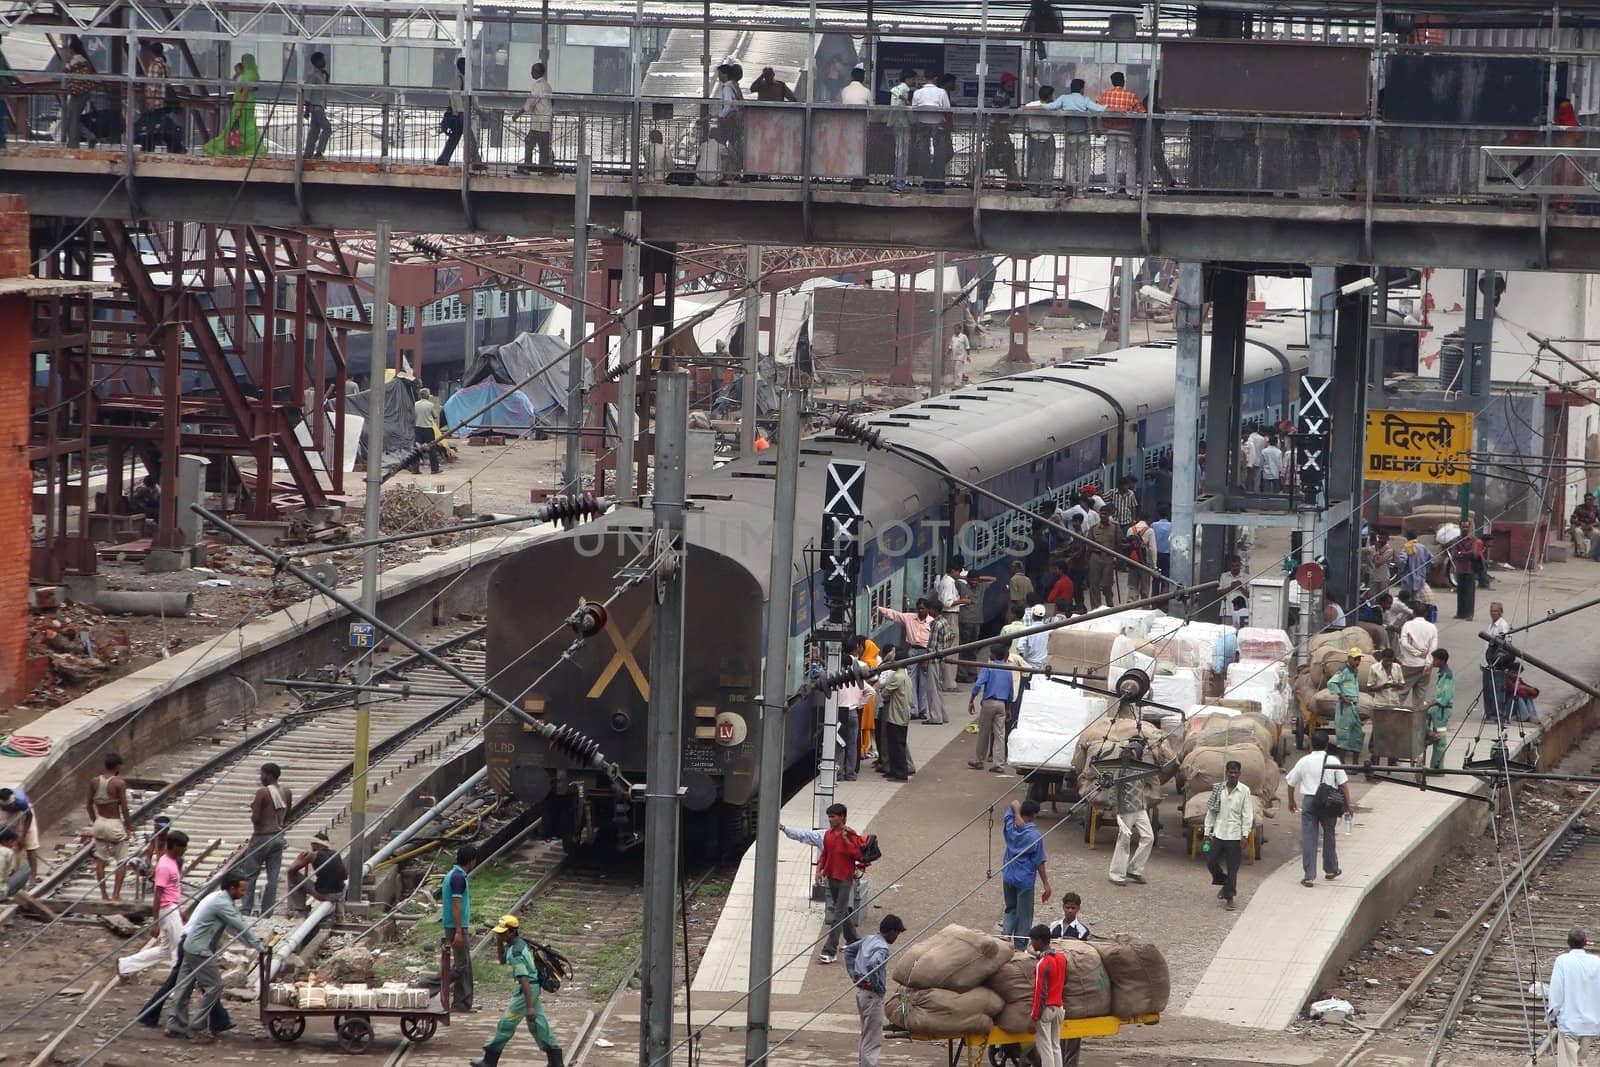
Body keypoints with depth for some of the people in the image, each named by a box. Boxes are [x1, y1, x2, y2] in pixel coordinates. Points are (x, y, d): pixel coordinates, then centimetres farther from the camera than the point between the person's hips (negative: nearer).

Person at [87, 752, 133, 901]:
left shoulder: (94, 781, -1)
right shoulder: (119, 783, -15)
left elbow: (89, 805, 6)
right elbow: (124, 808, -15)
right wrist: (128, 825, -2)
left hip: (99, 823, 5)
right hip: (115, 824, -5)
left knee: (100, 859, 13)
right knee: (122, 861, 6)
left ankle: (103, 894, 15)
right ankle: (116, 893, 0)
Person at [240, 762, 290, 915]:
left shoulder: (262, 793, -17)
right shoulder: (287, 792, 4)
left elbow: (255, 818, -17)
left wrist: (254, 810, 2)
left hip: (262, 837, -6)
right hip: (278, 837, 6)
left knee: (249, 874, 4)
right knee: (273, 876, 6)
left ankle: (246, 908, 0)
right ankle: (267, 910, 6)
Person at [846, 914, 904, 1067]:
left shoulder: (868, 939, 9)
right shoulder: (882, 948, -19)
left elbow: (849, 950, 22)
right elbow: (872, 964, -38)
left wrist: (853, 974, 20)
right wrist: (877, 984, -22)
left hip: (861, 991, 9)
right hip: (873, 995, -9)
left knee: (866, 1035, 21)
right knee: (873, 1039, -4)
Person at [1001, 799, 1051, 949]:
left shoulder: (1010, 827, -6)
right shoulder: (1035, 836, -18)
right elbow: (1039, 863, -13)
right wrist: (1046, 885, -8)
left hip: (1008, 877, 5)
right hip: (1025, 880, -5)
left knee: (1010, 910, 22)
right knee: (1024, 915, 7)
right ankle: (1020, 947, 12)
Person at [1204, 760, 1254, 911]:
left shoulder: (1244, 791, -3)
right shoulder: (1218, 789, 5)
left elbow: (1247, 814, -3)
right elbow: (1211, 811, 9)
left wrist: (1245, 835, -9)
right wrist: (1207, 831, 6)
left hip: (1235, 835, -3)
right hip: (1219, 833, 3)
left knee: (1232, 868, 0)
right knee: (1211, 862, 0)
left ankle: (1229, 898, 9)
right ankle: (1224, 883, 27)